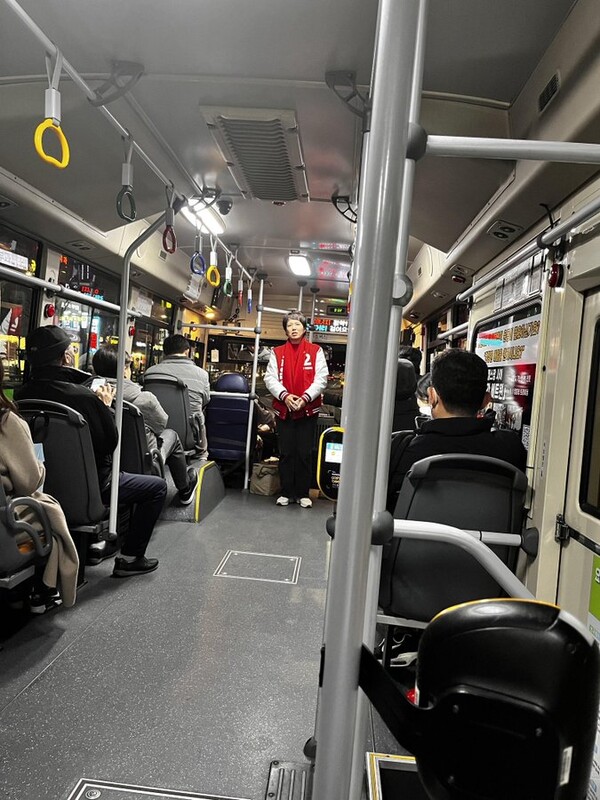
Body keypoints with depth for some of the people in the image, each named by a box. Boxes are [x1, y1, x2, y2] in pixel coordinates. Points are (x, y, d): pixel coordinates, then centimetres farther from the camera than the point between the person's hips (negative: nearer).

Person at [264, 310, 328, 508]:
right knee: (286, 453, 7)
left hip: (308, 409, -1)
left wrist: (305, 398, -16)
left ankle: (303, 493, 15)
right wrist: (285, 396, -17)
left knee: (304, 453, 4)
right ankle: (286, 493, 17)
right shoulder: (277, 352, 8)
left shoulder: (315, 351, 4)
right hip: (283, 409, 1)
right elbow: (270, 378, -1)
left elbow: (321, 379, -3)